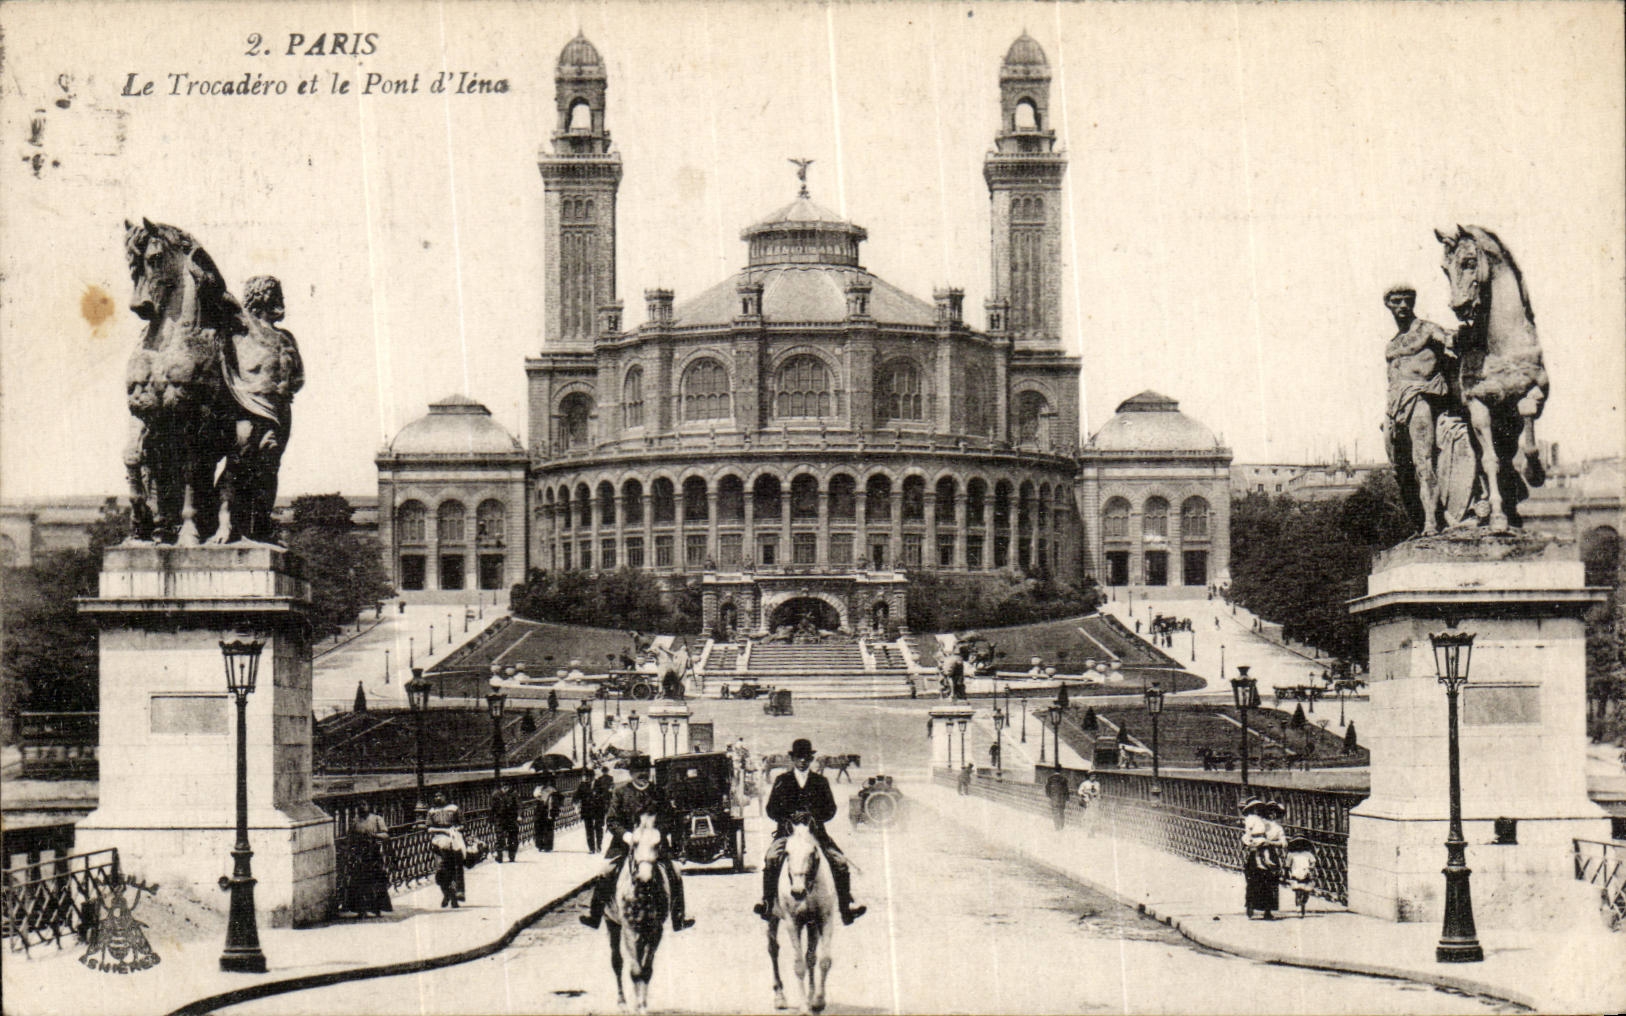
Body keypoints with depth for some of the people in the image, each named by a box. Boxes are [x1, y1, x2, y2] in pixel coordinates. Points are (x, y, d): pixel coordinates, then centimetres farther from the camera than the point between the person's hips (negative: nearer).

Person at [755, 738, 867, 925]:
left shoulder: (821, 782, 12)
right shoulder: (782, 781, 9)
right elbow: (771, 809, 6)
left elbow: (830, 810, 7)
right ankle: (767, 904, -21)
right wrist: (790, 818, -12)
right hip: (787, 831, -1)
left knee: (840, 861, -18)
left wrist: (813, 817, -12)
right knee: (771, 859, -28)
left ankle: (847, 907, -11)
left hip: (816, 831, 1)